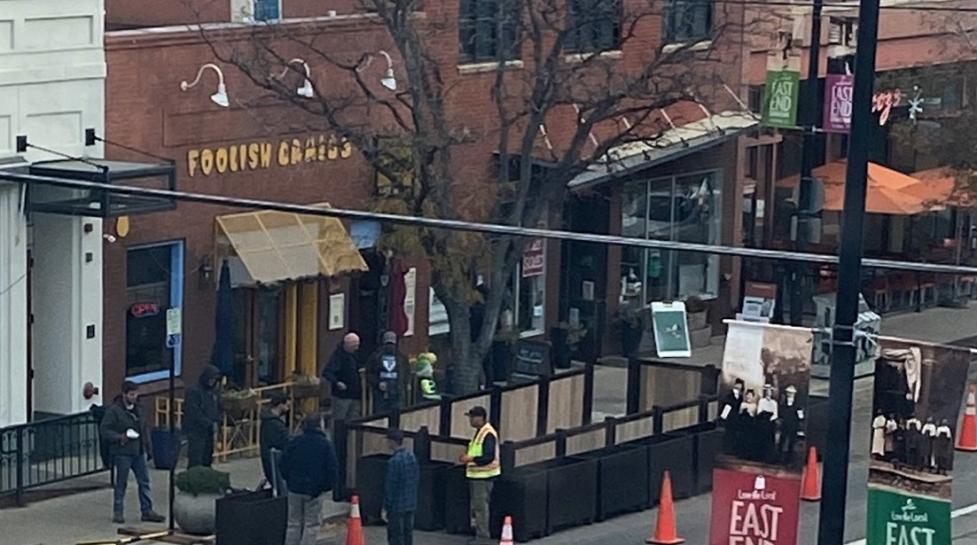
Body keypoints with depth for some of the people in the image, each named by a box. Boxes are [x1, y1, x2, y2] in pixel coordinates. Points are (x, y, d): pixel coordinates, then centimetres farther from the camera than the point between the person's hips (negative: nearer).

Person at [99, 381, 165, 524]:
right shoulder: (114, 410, -10)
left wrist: (147, 447, 15)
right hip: (122, 452, -6)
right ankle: (118, 513, 12)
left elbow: (145, 428, 20)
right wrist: (119, 437, -23)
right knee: (121, 483, 2)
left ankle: (147, 511, 11)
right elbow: (104, 429, -12)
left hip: (139, 452, 6)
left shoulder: (138, 409, 12)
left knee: (144, 481, 5)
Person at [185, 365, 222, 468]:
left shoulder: (213, 390, 11)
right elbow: (195, 413, -19)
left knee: (207, 459, 12)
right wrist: (210, 424, -17)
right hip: (196, 431, -8)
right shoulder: (194, 390, -15)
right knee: (195, 460, -10)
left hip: (209, 431, 8)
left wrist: (216, 422, 0)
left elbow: (218, 408, 19)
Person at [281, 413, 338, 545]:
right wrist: (328, 485, 4)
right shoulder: (326, 445, -10)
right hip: (314, 490, -3)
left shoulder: (294, 442, 0)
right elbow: (332, 468, -11)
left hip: (295, 489, 4)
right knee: (312, 525, 5)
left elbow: (284, 465, 3)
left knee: (294, 523, 13)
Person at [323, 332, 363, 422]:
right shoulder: (338, 355, -13)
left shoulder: (355, 355, 12)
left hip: (354, 395, 8)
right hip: (342, 395, -8)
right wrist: (337, 382, -36)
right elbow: (326, 373, -22)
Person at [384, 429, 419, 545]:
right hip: (411, 504, 8)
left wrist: (386, 507, -11)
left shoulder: (394, 461, -20)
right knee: (408, 533, 14)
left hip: (397, 505, -8)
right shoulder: (412, 456, 4)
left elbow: (390, 486, -18)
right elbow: (417, 477, 14)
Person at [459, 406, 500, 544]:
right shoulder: (480, 432, 14)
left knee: (480, 506, -7)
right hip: (477, 475, 11)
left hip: (484, 476, -11)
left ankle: (482, 537, -2)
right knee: (477, 507, 16)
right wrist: (467, 457, 11)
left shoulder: (488, 434, -19)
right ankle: (479, 534, 25)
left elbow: (489, 457, -24)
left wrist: (471, 459, -23)